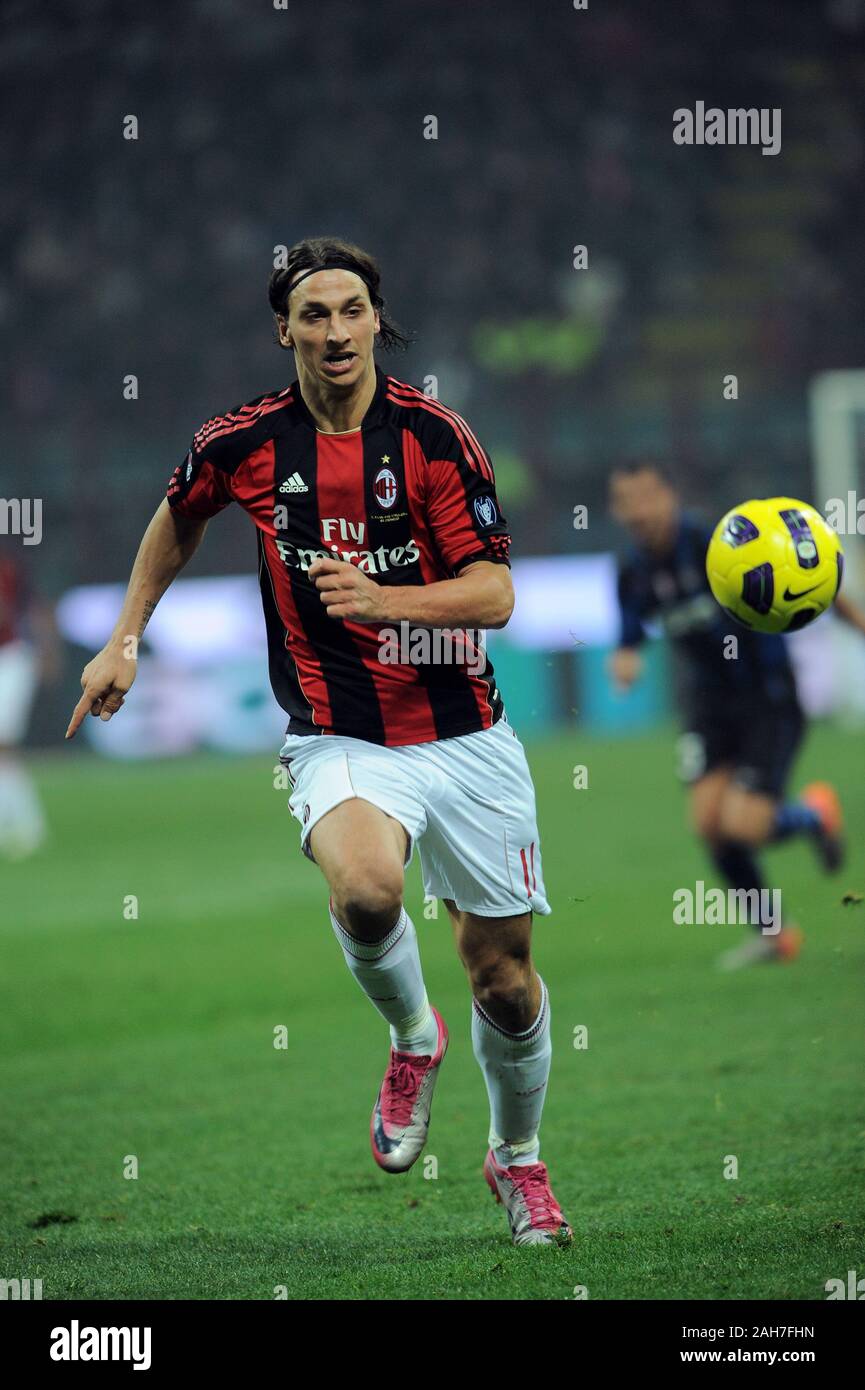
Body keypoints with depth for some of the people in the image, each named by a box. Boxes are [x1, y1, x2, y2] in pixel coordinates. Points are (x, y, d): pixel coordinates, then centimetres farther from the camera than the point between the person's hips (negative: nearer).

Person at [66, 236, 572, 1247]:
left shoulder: (434, 434, -8)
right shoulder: (243, 443, -3)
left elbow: (493, 594, -12)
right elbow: (179, 517, 21)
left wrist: (382, 599, -28)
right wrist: (124, 640, 18)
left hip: (465, 736, 1)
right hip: (340, 740, -1)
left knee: (502, 970, 6)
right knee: (363, 891, -33)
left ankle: (516, 1157, 34)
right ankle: (412, 1039, -1)